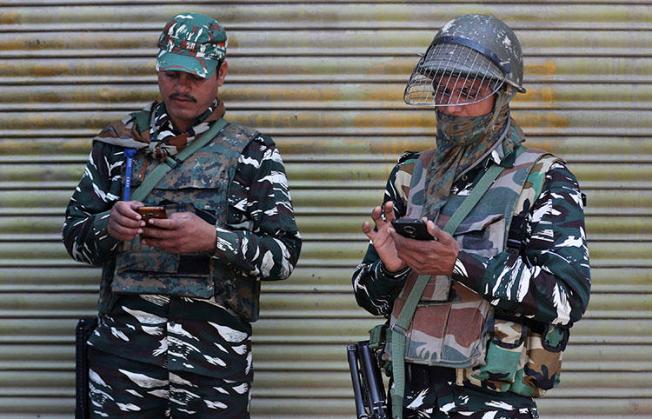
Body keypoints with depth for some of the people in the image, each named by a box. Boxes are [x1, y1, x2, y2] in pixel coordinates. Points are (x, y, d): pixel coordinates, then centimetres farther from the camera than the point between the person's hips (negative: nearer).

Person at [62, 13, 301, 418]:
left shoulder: (253, 153, 5)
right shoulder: (119, 142, 11)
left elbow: (284, 255, 0)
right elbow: (75, 235, 12)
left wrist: (213, 239, -16)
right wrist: (109, 226, -11)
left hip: (217, 354, -1)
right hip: (124, 348, 1)